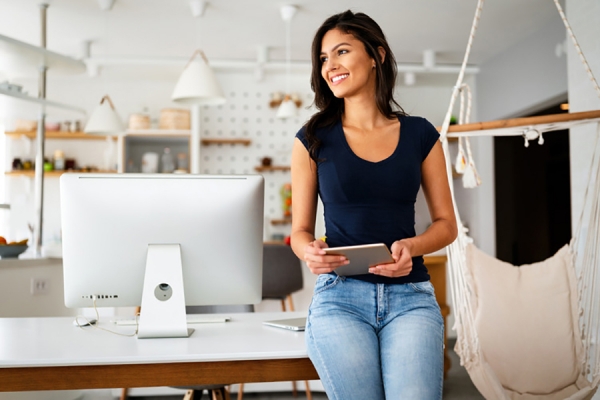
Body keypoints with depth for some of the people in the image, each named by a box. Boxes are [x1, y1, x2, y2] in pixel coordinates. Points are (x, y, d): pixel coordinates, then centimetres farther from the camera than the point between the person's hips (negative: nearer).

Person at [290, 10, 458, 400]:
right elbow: (300, 230, 9)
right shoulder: (313, 139, 7)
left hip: (411, 297, 1)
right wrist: (310, 251, -13)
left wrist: (411, 246, -9)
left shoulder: (419, 134, 8)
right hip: (340, 296, 0)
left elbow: (446, 223, 11)